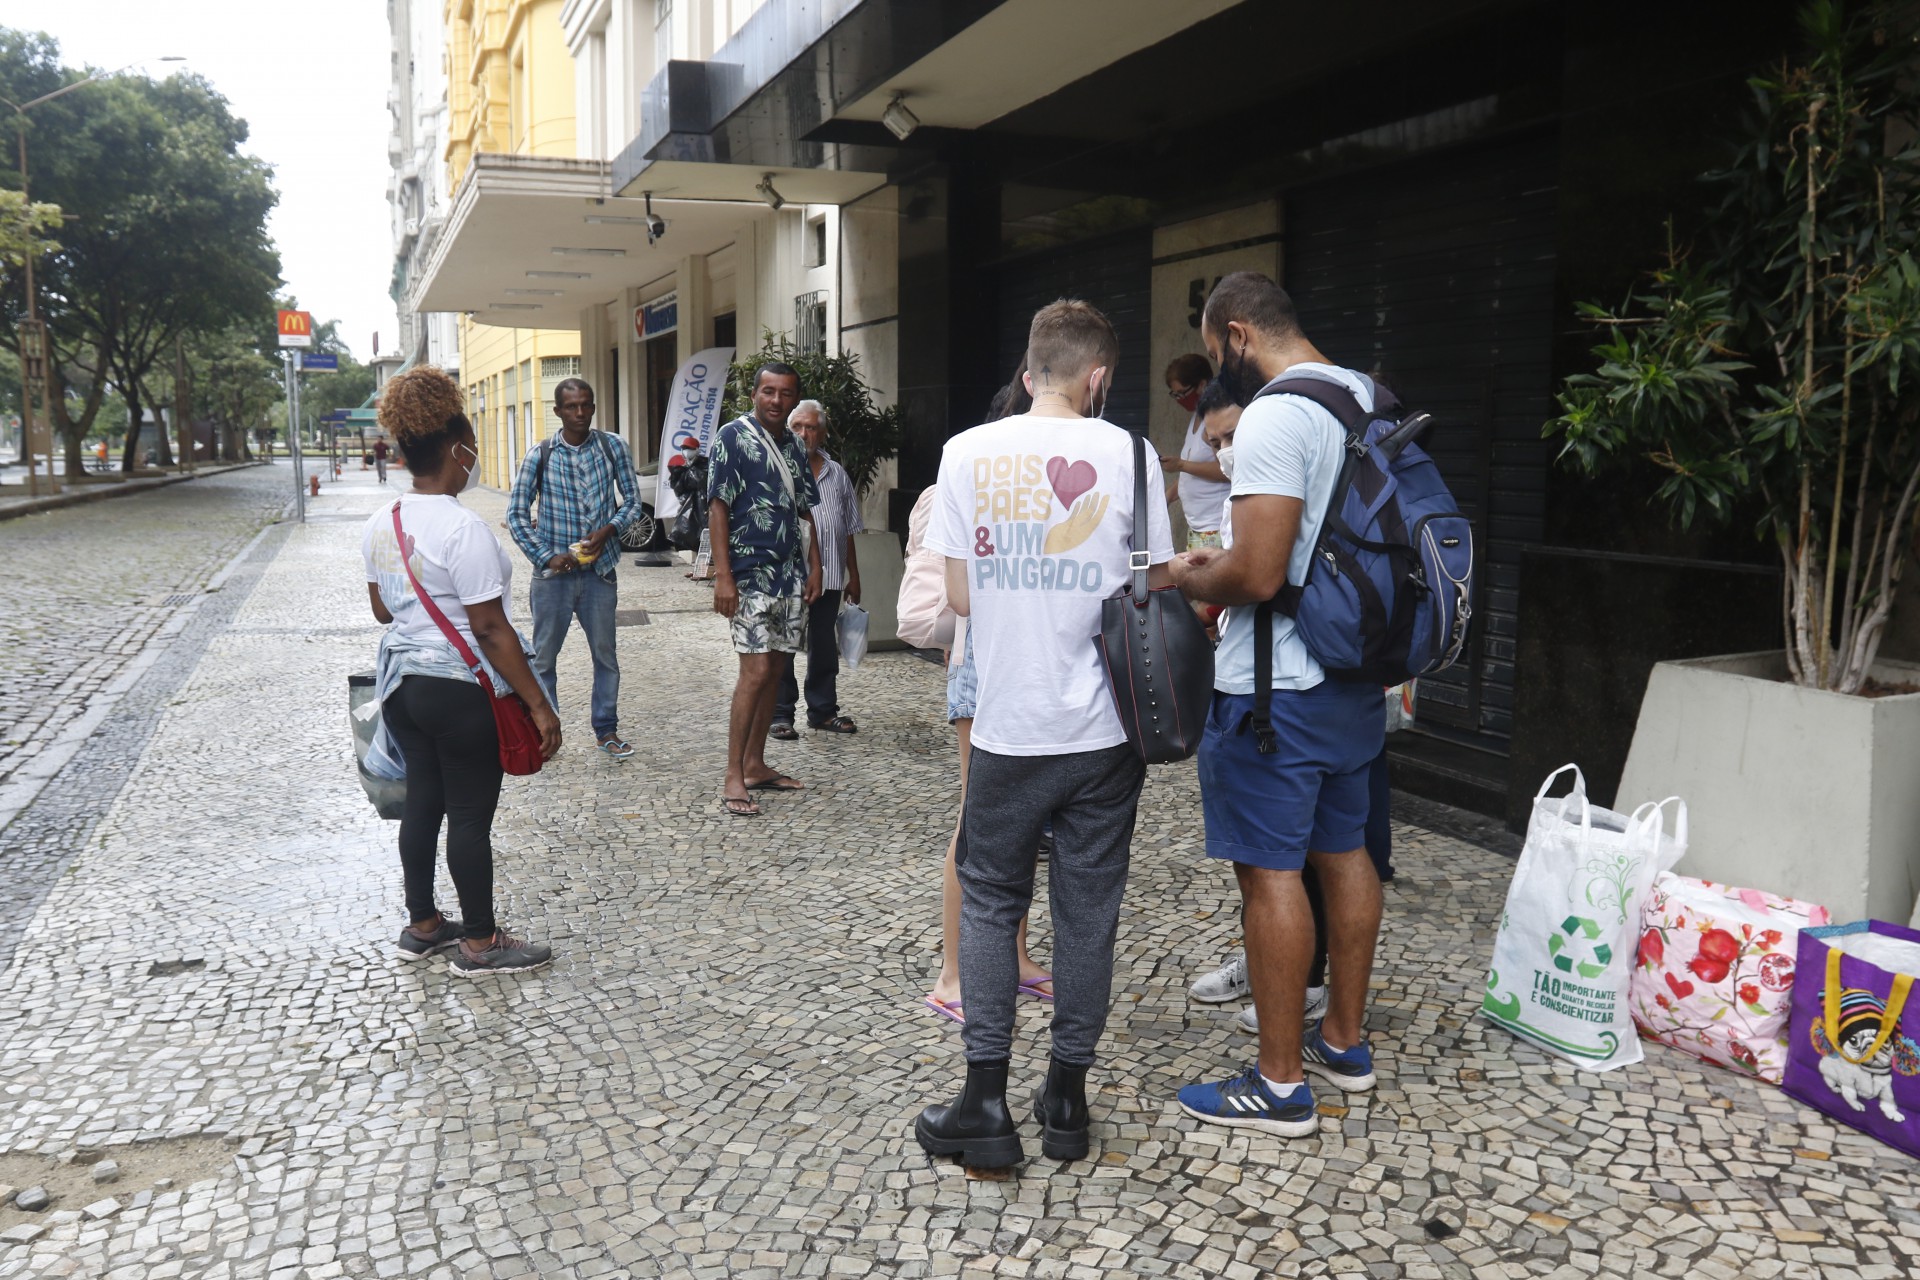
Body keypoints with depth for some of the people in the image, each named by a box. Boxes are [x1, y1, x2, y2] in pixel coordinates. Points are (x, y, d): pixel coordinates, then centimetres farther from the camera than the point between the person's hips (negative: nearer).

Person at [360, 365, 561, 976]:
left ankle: (422, 925, 31)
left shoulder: (380, 525, 5)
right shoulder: (463, 528, -21)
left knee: (422, 800, 18)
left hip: (403, 682, 8)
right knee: (471, 814, 3)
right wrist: (538, 704, -18)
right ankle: (480, 943, 15)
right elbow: (490, 629, -22)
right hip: (460, 689, -8)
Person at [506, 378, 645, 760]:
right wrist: (546, 557, -10)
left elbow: (632, 500, 4)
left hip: (599, 569, 1)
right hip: (553, 572, -1)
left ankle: (606, 729, 22)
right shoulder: (539, 455, -2)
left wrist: (609, 530, -14)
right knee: (543, 656, 6)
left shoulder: (613, 447, 0)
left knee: (605, 654, 9)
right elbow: (516, 514, 0)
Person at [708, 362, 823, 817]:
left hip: (791, 574, 7)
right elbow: (718, 507, -10)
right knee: (756, 670, -12)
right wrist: (723, 575, -17)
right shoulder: (733, 437, -6)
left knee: (775, 669, 10)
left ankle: (756, 764, 19)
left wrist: (814, 568, 11)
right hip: (750, 574, -7)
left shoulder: (795, 446, 14)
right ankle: (734, 778, -6)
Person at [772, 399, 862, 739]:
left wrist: (853, 577, 16)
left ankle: (823, 710, 22)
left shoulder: (837, 474, 12)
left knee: (824, 646, 12)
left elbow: (848, 531, 17)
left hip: (829, 577, 5)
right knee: (782, 647, 2)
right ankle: (780, 714, 10)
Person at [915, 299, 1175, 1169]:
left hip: (1008, 727, 0)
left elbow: (960, 597, -1)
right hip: (1104, 729, 0)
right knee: (1087, 906, 12)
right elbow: (1156, 593, -2)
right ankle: (1066, 1098, 22)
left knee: (990, 901, 13)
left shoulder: (969, 452, -3)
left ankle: (986, 1104, 13)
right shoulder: (1126, 455, -6)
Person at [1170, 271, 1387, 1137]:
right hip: (1354, 676, 10)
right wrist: (1221, 562, 16)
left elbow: (1257, 575, -27)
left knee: (1269, 871, -1)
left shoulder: (1273, 417, -20)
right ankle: (1344, 1041, 32)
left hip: (1276, 688, -10)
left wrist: (1191, 580, -7)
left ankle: (1281, 1084, 9)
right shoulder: (1369, 401, 11)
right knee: (1343, 851, 17)